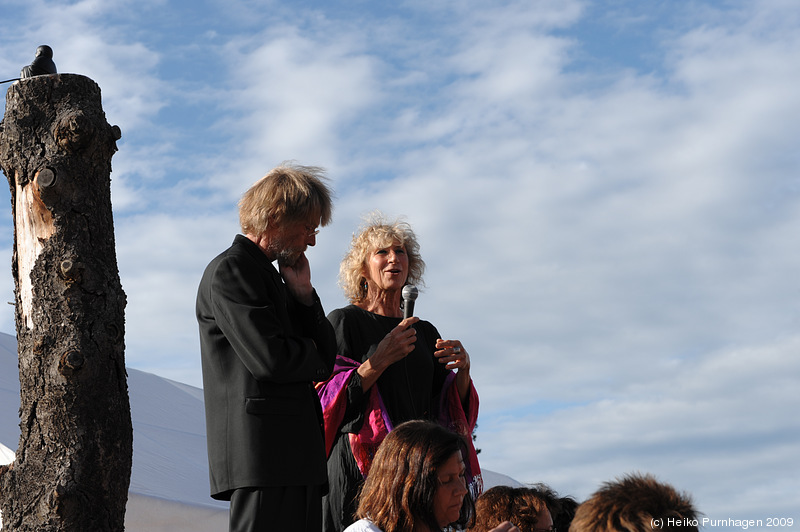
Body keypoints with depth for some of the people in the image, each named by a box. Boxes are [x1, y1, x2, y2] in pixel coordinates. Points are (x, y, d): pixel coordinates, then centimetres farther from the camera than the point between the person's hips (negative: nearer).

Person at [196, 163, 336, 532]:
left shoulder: (270, 277, 24)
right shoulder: (229, 271, -6)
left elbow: (326, 362, 18)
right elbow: (271, 360, -18)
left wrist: (303, 295, 5)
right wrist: (313, 355, 4)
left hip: (297, 459, 9)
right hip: (261, 459, -9)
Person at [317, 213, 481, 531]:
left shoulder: (425, 332, 17)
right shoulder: (344, 322, 3)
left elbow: (451, 409, 15)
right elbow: (325, 403, -7)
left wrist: (462, 371, -4)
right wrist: (379, 360, -16)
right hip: (358, 468, -4)